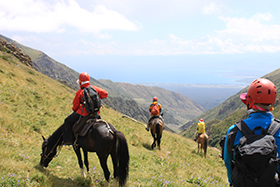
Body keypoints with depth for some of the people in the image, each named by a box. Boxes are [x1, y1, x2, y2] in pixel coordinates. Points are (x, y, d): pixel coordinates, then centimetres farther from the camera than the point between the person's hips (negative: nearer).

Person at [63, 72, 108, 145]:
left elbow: (75, 105, -3)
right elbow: (105, 94, 6)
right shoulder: (94, 88, 1)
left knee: (67, 122, 11)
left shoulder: (79, 92, -11)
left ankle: (68, 140, 9)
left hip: (84, 113, -5)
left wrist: (74, 109, 19)